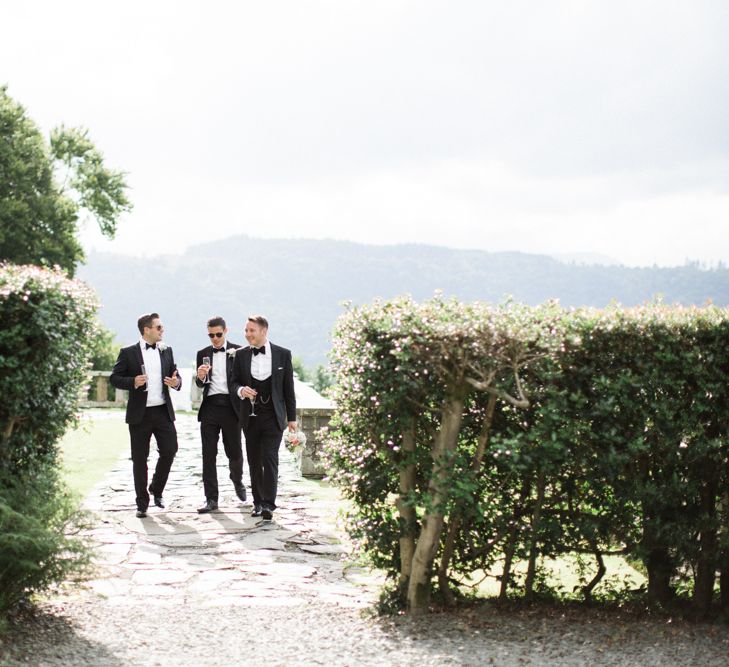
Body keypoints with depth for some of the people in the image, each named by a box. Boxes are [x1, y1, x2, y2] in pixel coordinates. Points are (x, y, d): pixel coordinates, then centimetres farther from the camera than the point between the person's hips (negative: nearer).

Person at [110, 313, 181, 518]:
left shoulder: (166, 351, 11)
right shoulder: (128, 353, -1)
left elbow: (175, 375, 17)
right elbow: (114, 378, 0)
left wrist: (176, 382, -7)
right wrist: (133, 382, -19)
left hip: (163, 411, 3)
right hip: (140, 414, -3)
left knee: (169, 450, -4)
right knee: (139, 458, 2)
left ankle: (157, 490, 20)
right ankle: (142, 503, 11)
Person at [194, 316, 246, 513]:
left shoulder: (237, 351, 2)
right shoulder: (203, 354, 9)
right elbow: (200, 384, 7)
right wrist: (200, 377, -16)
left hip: (230, 407, -2)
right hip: (210, 407, 2)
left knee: (234, 451, 7)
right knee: (208, 454, -1)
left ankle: (237, 481, 37)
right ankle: (211, 498, 3)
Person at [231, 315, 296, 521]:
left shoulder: (282, 354, -1)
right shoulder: (241, 354, 4)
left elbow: (288, 387, 3)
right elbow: (234, 381, 11)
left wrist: (291, 417, 3)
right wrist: (241, 390, -14)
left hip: (273, 415, -3)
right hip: (250, 416, 3)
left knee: (270, 458, -12)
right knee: (254, 460, 8)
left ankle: (268, 504, -13)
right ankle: (258, 502, 18)